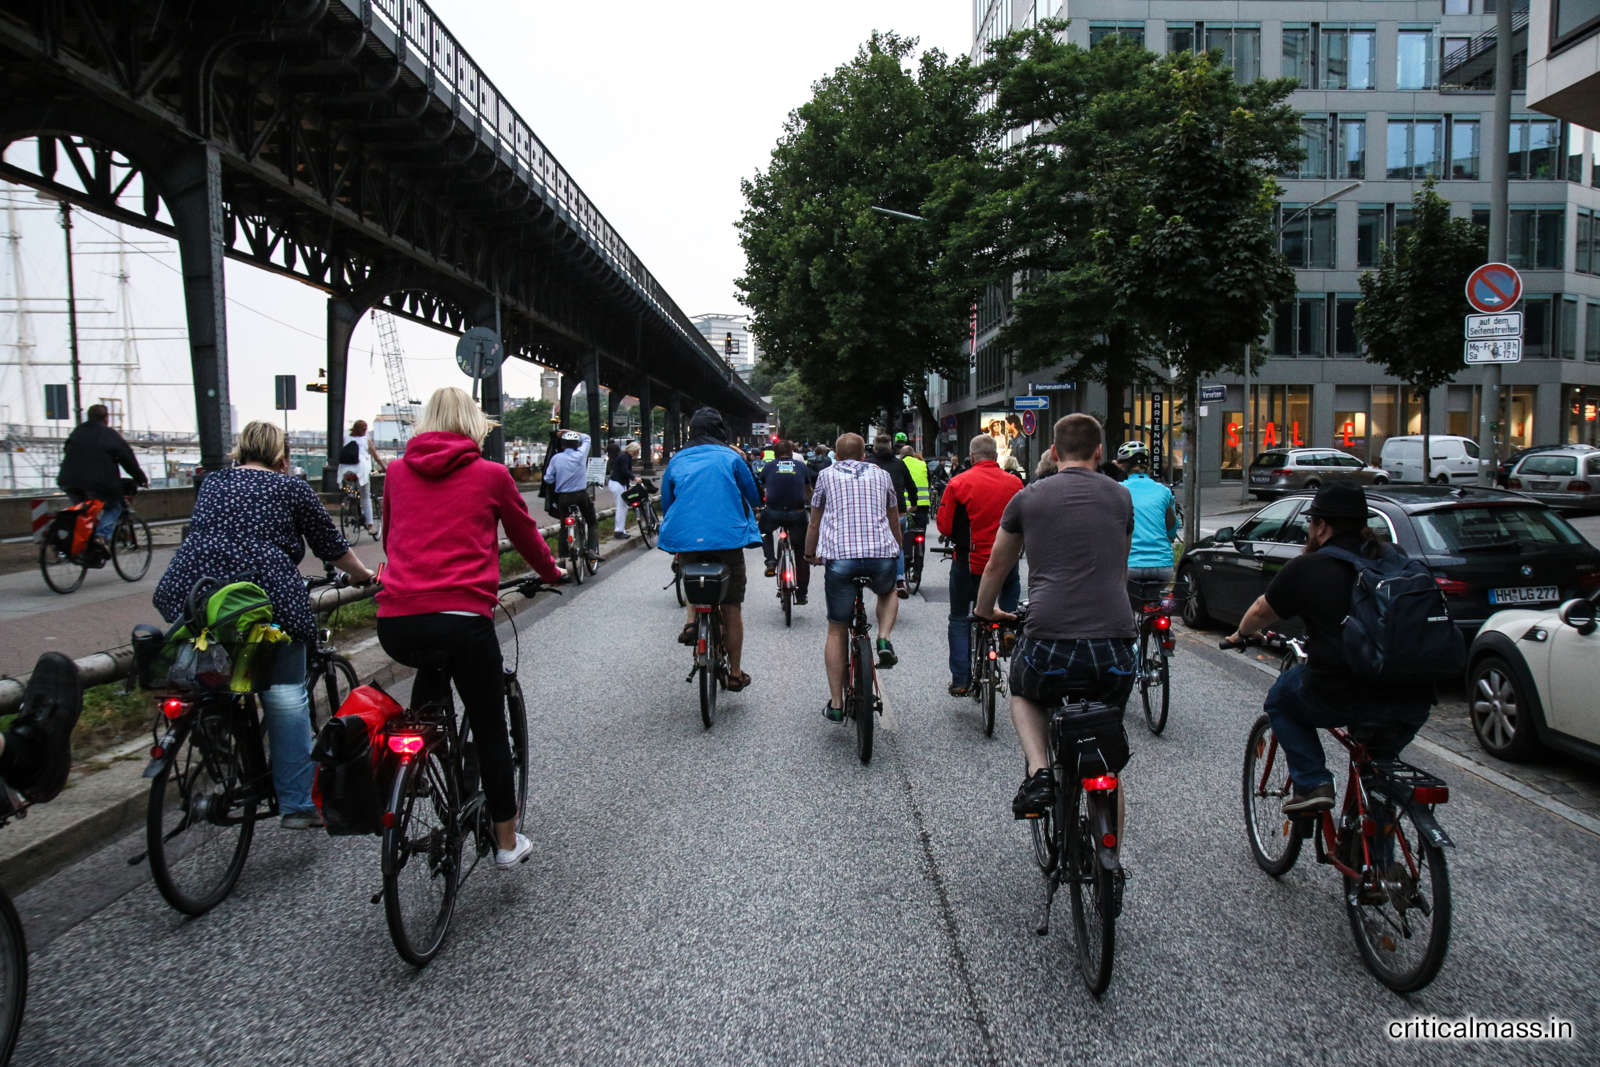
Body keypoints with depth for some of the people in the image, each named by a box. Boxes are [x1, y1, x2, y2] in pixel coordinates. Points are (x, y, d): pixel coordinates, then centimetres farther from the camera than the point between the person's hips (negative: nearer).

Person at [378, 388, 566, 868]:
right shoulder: (491, 474, 5)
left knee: (431, 666, 37)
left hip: (396, 625, 3)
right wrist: (552, 572, 39)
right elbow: (525, 534, 19)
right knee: (491, 732, 12)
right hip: (462, 620, -3)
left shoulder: (398, 471, 13)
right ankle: (507, 842, 23)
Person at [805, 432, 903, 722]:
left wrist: (810, 555, 37)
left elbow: (814, 524, 21)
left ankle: (836, 704, 10)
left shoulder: (826, 475, 17)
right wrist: (896, 550, 45)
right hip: (882, 555, 1)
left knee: (837, 630, 11)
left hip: (839, 557, -1)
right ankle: (884, 641, 8)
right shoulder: (881, 474, 21)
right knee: (888, 592, 35)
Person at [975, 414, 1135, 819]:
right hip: (1115, 648, 2)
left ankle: (1039, 774, 10)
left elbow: (997, 567, 26)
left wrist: (985, 611, 47)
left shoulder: (1028, 498, 10)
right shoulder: (1120, 497, 15)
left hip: (1050, 647, -2)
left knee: (1024, 694, 33)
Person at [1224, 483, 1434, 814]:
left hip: (1342, 700, -5)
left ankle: (1311, 783, 11)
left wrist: (1240, 634, 37)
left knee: (1280, 699, 23)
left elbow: (1261, 612, 16)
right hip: (1414, 706, 5)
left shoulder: (1306, 568, 0)